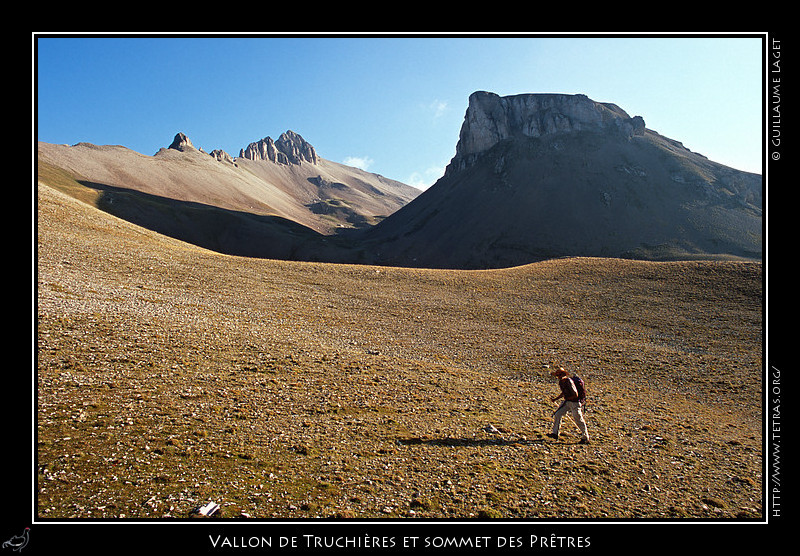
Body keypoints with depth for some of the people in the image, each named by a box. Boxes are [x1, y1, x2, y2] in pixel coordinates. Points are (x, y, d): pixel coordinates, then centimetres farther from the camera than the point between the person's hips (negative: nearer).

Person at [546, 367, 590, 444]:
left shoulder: (569, 382, -24)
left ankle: (585, 438, 13)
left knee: (579, 420, -1)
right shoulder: (561, 382, 4)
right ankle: (555, 433, 10)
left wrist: (567, 398, -13)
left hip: (574, 402, -9)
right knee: (557, 414, 3)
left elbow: (575, 395, -23)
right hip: (567, 402, 9)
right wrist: (555, 399, 12)